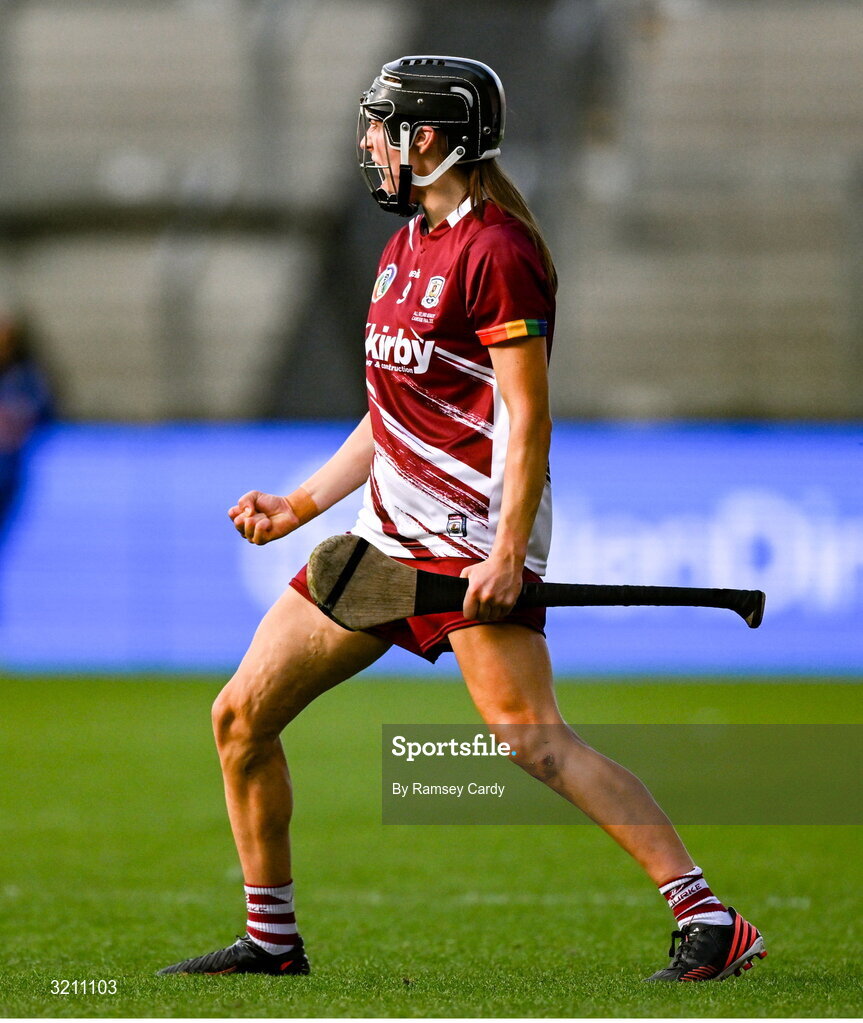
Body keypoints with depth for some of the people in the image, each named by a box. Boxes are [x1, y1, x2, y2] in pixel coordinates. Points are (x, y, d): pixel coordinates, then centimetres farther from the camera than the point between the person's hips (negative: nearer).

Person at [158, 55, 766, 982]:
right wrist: (296, 507, 22)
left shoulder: (496, 252, -12)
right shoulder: (406, 247, 16)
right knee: (241, 717, 7)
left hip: (469, 540, -10)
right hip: (388, 533, 10)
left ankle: (708, 921, -17)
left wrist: (508, 555, -24)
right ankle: (270, 940, 19)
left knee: (535, 743, -19)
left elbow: (528, 420, -17)